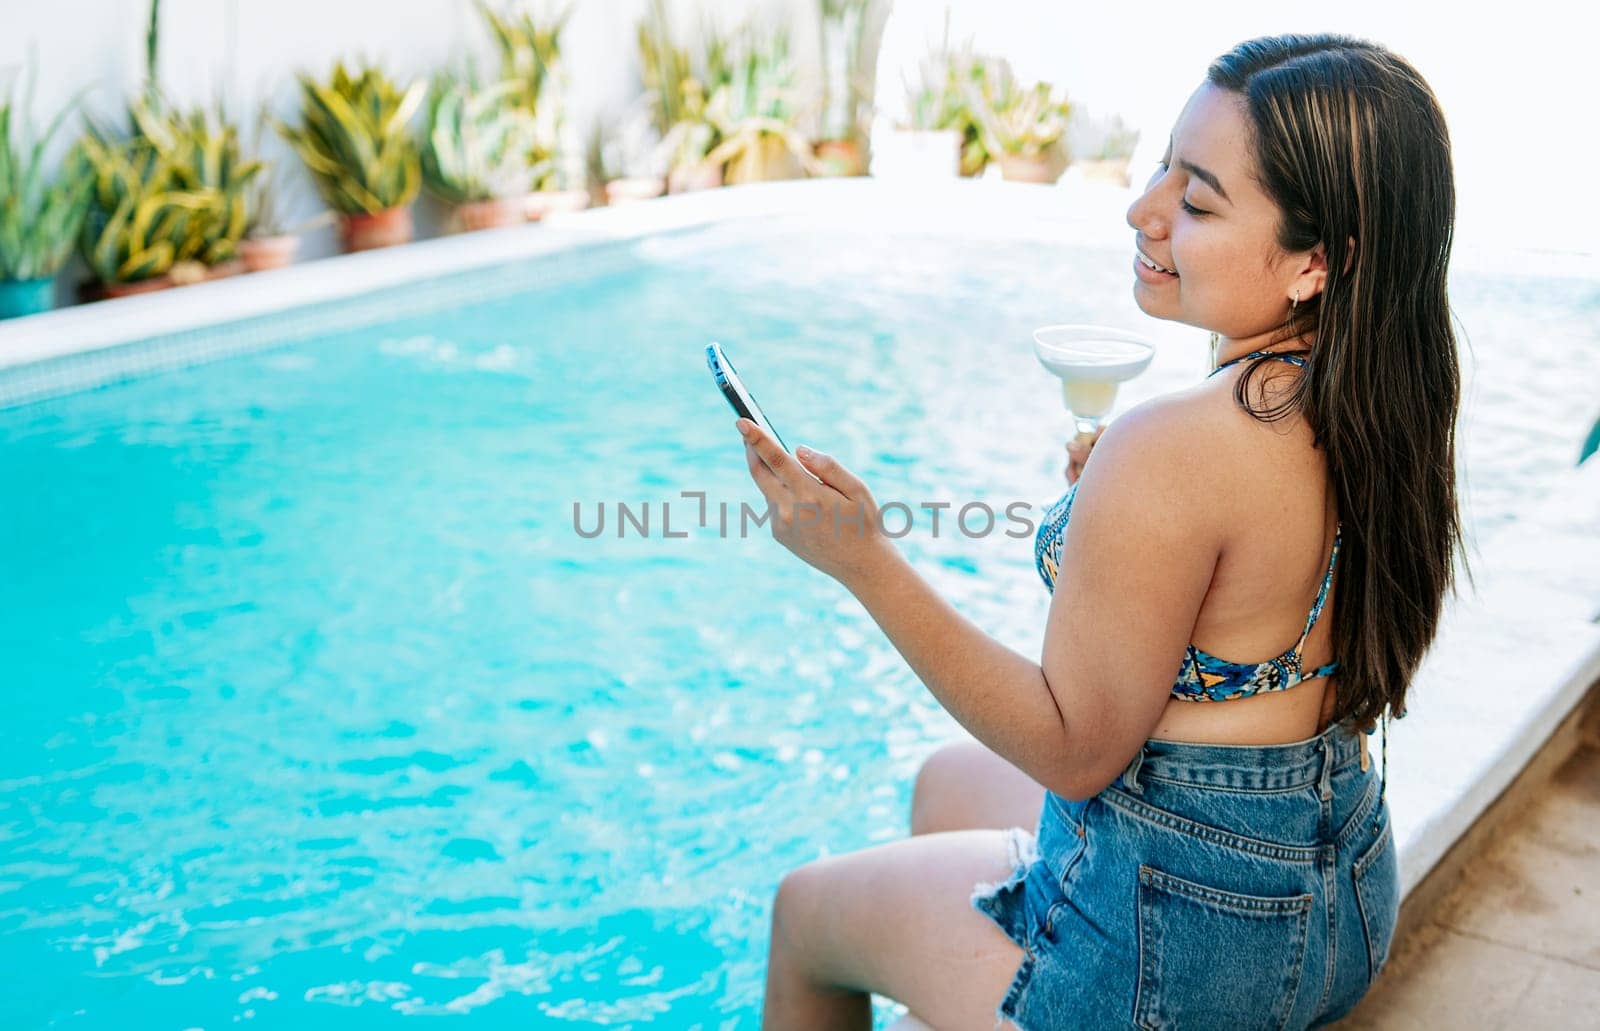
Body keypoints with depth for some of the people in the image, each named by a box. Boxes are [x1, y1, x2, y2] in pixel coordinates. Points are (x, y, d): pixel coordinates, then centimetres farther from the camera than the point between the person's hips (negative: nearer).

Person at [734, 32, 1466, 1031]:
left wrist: (866, 563, -25)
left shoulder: (1169, 451, -30)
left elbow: (1074, 749, -23)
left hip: (1177, 949, -8)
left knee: (802, 911, 18)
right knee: (947, 782, 33)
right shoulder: (1382, 411, -4)